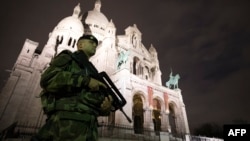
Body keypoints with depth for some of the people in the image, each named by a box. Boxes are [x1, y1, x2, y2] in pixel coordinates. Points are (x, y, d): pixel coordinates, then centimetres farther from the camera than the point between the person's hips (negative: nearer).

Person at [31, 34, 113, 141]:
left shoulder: (92, 70, 26)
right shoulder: (67, 58, 10)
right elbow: (47, 79, -10)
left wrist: (106, 106, -2)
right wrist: (86, 80, -12)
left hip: (90, 124, 7)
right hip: (68, 120, -6)